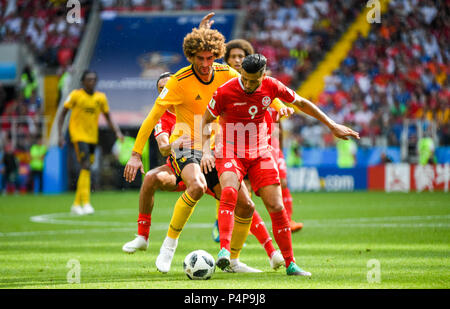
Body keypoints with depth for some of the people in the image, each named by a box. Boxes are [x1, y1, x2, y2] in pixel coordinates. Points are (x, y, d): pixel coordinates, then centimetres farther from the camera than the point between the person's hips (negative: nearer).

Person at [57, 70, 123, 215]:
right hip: (78, 135, -5)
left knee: (86, 169, 8)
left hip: (92, 137, 5)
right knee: (86, 167, -19)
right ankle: (86, 203, -22)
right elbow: (62, 115, -1)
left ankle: (76, 204, 19)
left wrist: (117, 132, -6)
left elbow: (108, 118, 10)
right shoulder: (76, 95, -7)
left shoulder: (101, 97, 4)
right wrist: (60, 135, -9)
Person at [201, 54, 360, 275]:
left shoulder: (271, 87, -8)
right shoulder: (225, 91, -16)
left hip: (260, 153, 3)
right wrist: (206, 151, -17)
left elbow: (301, 103, 7)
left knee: (276, 206, -4)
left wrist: (333, 126, 11)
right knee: (229, 191, -32)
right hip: (229, 152, -3)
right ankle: (224, 250, -39)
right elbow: (207, 120, -4)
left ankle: (290, 264, 6)